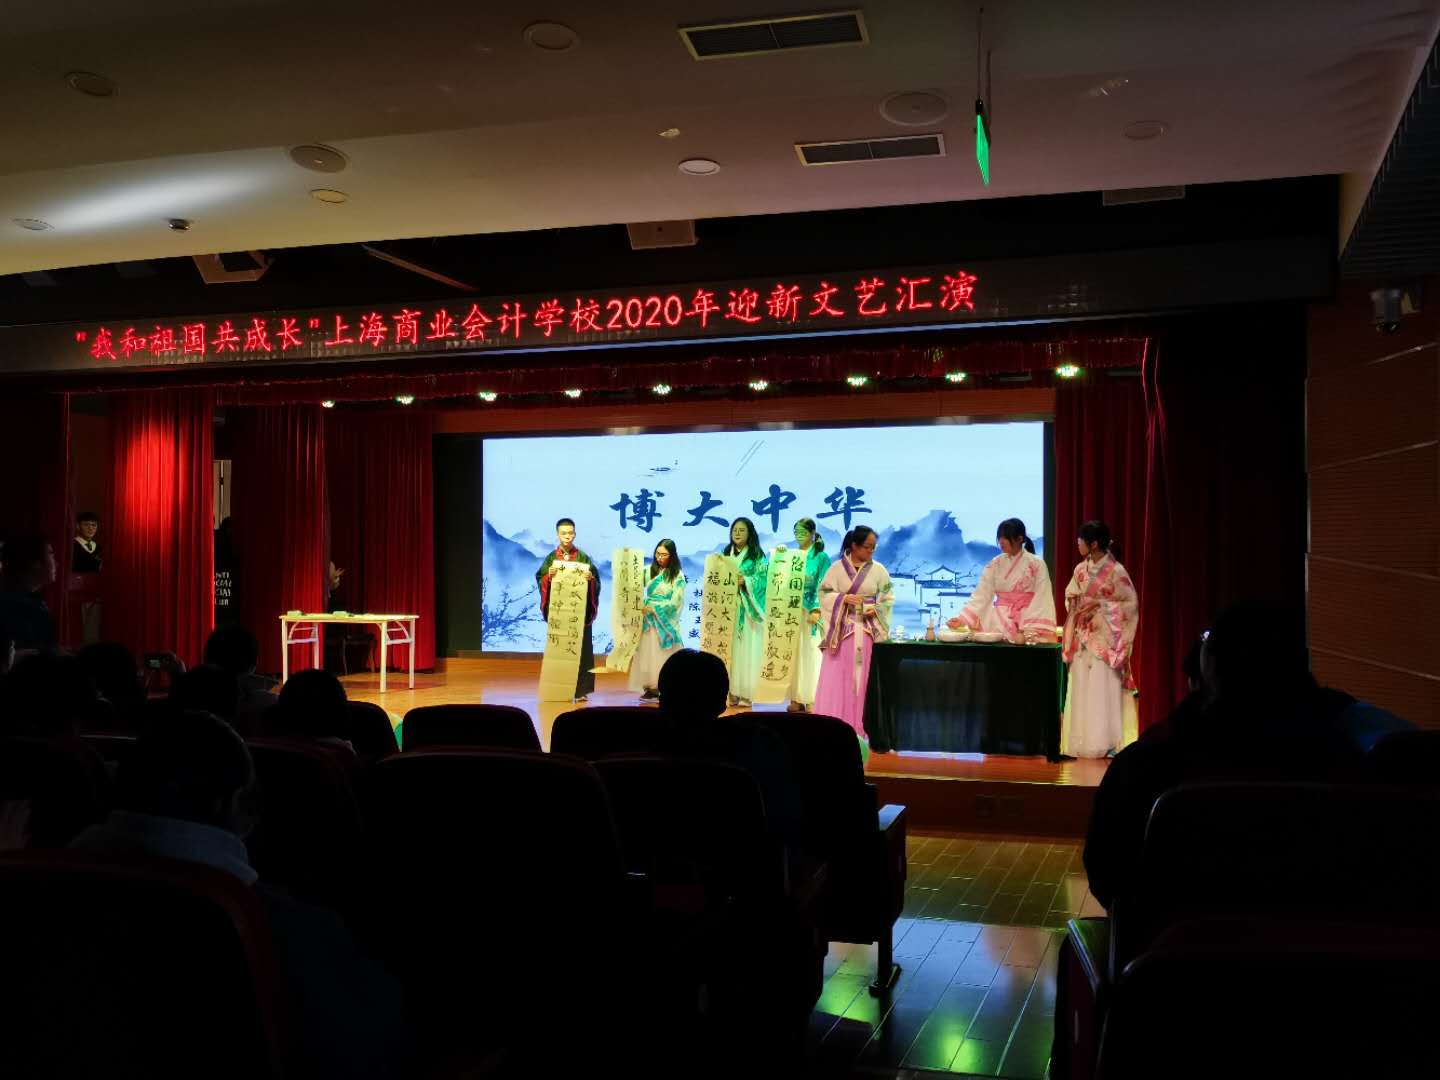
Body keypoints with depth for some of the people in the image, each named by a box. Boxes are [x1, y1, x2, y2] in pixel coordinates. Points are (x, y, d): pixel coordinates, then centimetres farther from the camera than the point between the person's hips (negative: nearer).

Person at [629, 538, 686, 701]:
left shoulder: (677, 575, -4)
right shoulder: (650, 570, 8)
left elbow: (675, 602, -8)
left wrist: (655, 608, -12)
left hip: (666, 621, -4)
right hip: (649, 620, 4)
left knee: (664, 655, -3)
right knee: (649, 653, 2)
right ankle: (651, 687, 6)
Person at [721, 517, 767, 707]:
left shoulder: (757, 555, 3)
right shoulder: (725, 553, 16)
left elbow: (762, 579, -7)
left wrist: (745, 581, -21)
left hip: (748, 610, -4)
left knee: (747, 649, -5)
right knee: (728, 649, -1)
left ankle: (746, 693, -4)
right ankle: (729, 691, 2)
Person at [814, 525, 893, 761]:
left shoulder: (879, 570, 3)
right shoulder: (837, 567, 0)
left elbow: (889, 599, 6)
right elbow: (824, 595, -1)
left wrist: (875, 609, -12)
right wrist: (845, 598, -16)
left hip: (867, 632, 1)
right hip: (841, 630, -1)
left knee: (862, 679, 2)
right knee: (837, 678, -3)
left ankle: (857, 730, 7)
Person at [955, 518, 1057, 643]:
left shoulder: (1036, 564, -4)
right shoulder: (995, 564, 6)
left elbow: (1041, 601, -8)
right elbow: (981, 595, 1)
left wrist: (1030, 630, -19)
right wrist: (962, 619, -11)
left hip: (1025, 623, -3)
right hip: (999, 624, 3)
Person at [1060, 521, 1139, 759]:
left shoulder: (1115, 571, -9)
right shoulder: (1081, 569, 9)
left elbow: (1131, 603, -9)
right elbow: (1070, 598, 16)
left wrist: (1099, 604, -16)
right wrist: (1075, 602, -7)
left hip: (1104, 638, -6)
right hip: (1082, 637, 6)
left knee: (1103, 690, -6)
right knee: (1080, 689, 5)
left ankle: (1106, 743, 1)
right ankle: (1082, 742, 11)